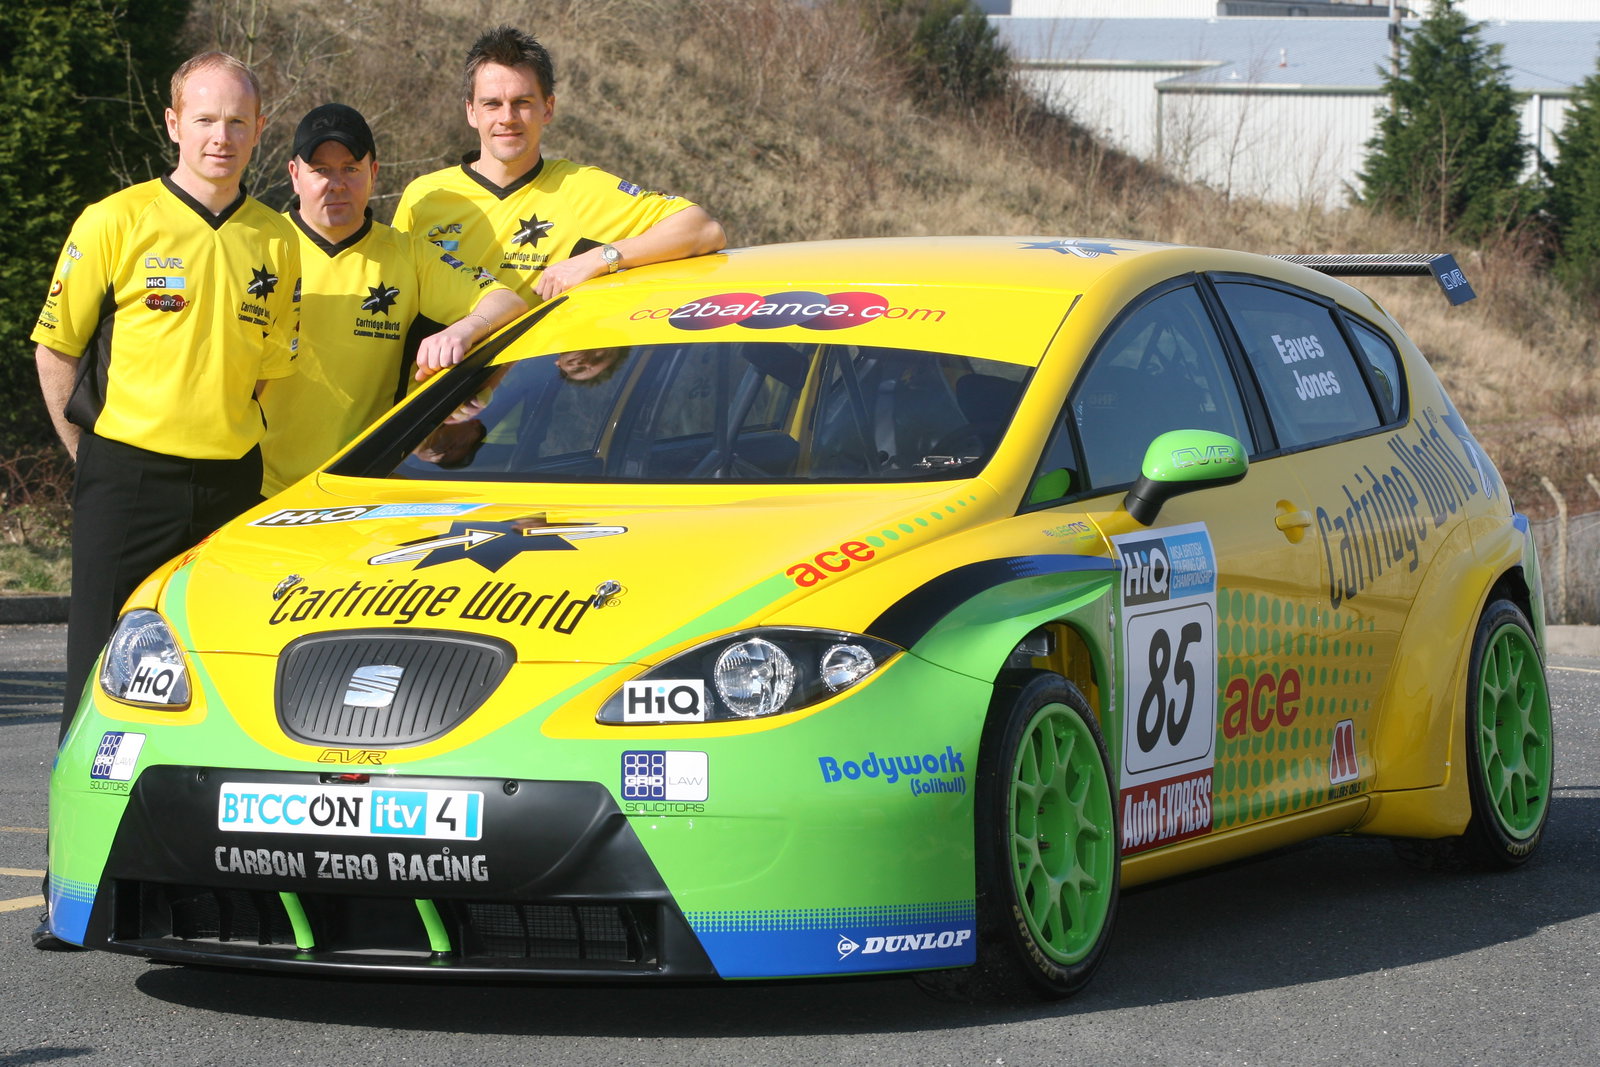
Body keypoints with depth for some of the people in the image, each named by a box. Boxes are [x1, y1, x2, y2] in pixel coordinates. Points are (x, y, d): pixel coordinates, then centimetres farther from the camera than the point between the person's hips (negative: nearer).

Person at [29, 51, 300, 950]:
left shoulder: (276, 245, 8)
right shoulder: (117, 223, -3)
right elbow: (55, 348, 2)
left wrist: (229, 445, 11)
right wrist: (96, 460, 2)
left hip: (232, 486, 3)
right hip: (127, 480, -3)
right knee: (104, 677, -3)